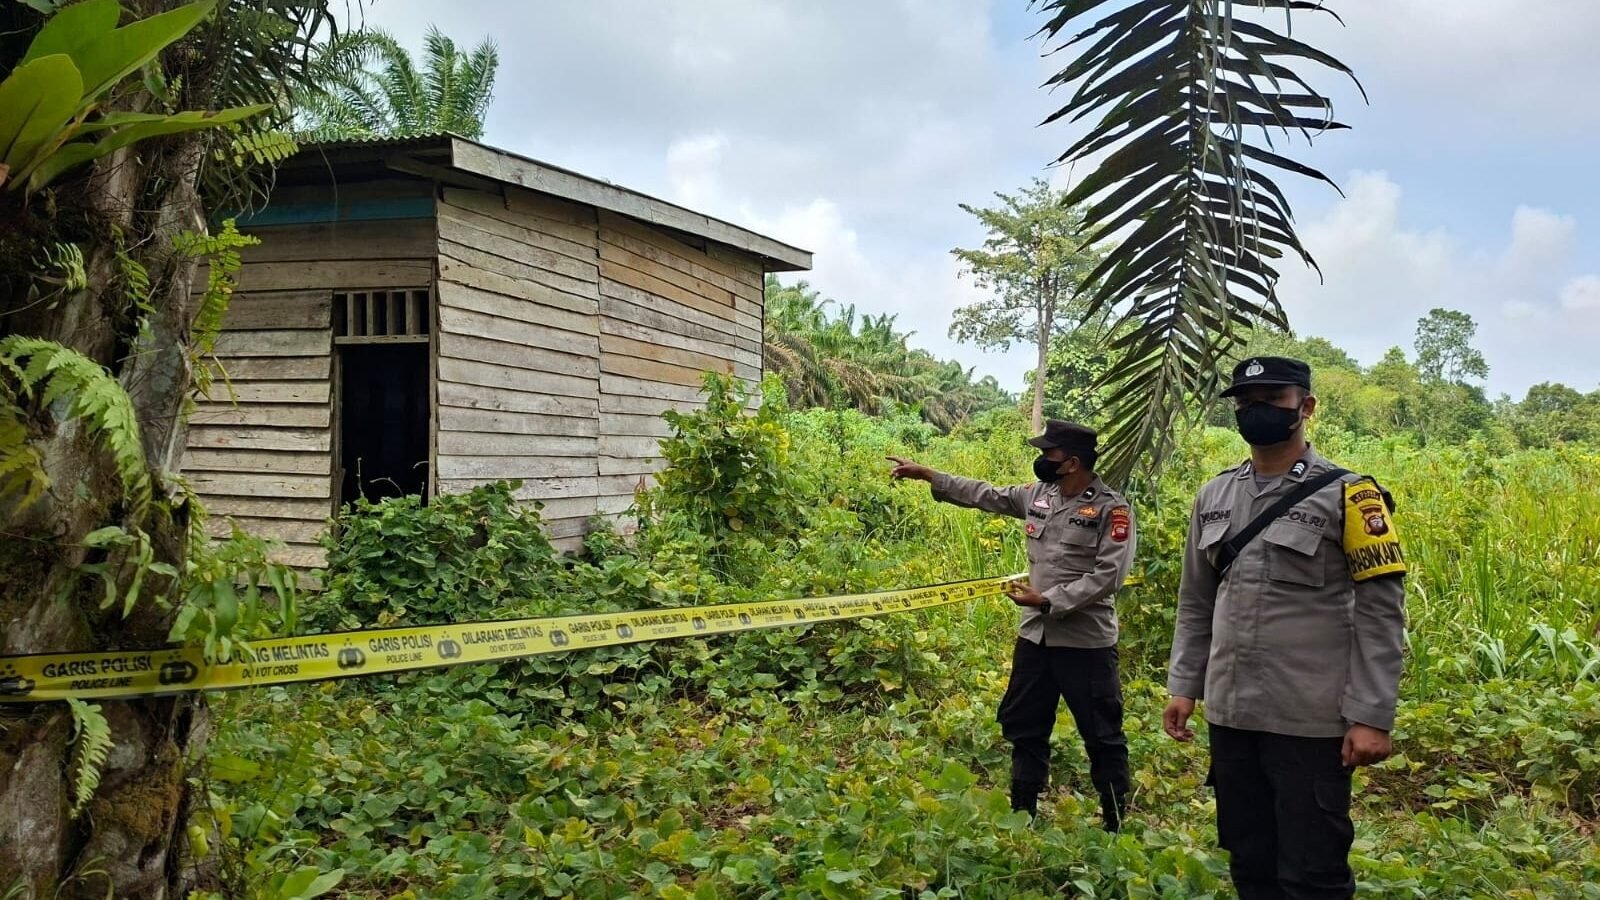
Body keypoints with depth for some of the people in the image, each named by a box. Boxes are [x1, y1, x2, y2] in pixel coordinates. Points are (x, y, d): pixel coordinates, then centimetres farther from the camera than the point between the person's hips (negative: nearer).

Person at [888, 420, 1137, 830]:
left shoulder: (1112, 509, -14)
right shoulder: (1039, 494, 6)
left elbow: (1107, 576, -19)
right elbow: (986, 495, 17)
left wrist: (1048, 600, -21)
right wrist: (927, 475, 15)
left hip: (1086, 642, -7)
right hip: (1035, 636, 7)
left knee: (1102, 736, 4)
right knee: (1023, 726, 16)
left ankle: (1115, 825, 17)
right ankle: (1022, 814, 31)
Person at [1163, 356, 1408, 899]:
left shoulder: (1347, 494, -5)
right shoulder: (1214, 497, 10)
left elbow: (1380, 614, -9)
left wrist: (1372, 716, -14)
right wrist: (1182, 686, 9)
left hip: (1311, 721, -5)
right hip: (1230, 713, 5)